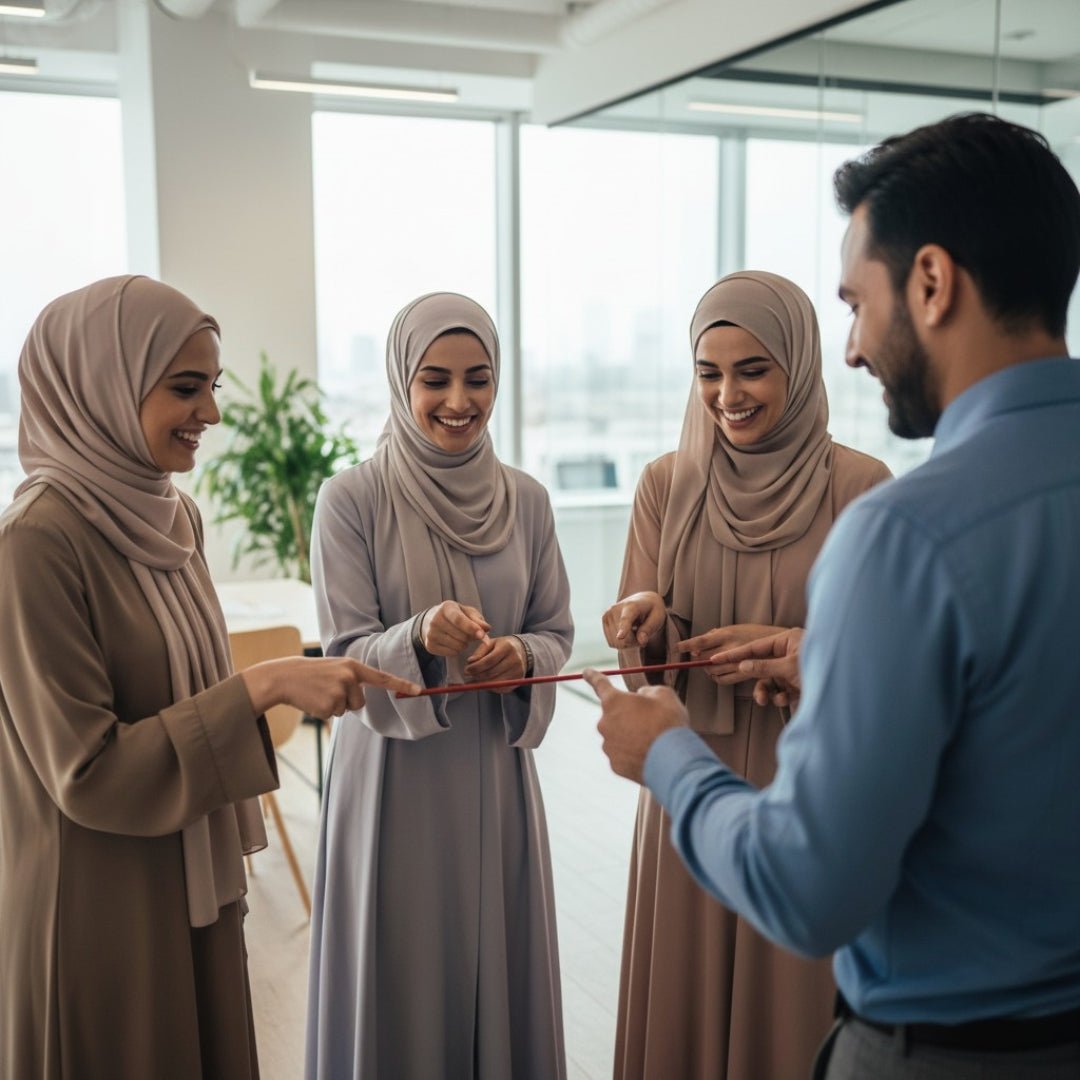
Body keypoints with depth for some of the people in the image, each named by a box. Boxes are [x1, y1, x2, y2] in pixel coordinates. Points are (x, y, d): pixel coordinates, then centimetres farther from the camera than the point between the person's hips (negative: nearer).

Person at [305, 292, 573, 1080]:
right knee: (399, 986, 8)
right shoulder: (352, 499, -9)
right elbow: (345, 657, -10)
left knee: (502, 981, 14)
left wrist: (520, 657, -15)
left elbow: (557, 632, 7)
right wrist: (420, 638, -29)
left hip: (497, 775, 3)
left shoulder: (525, 499, 1)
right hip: (394, 780, -3)